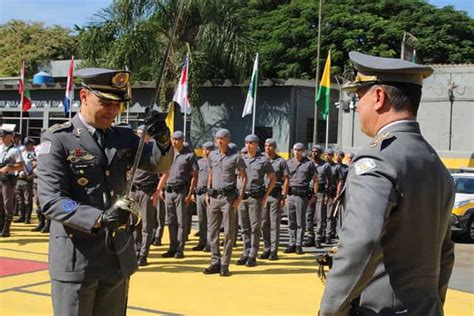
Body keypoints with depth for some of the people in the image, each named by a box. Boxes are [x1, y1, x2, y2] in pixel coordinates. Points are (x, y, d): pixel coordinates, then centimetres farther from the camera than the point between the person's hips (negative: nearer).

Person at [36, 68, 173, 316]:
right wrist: (99, 219, -30)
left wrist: (163, 141, -21)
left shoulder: (124, 138, 9)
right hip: (76, 258, -5)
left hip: (119, 256, 5)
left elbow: (161, 165, 2)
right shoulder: (57, 141, -9)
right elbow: (51, 201, -16)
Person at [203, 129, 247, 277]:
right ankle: (215, 263, 13)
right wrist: (207, 193, 12)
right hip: (214, 196, 5)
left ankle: (225, 264, 3)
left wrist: (240, 196, -10)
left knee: (229, 231, -2)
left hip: (229, 196, -5)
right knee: (212, 230, 5)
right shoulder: (212, 155, 10)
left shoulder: (235, 156, -5)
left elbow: (244, 177, -2)